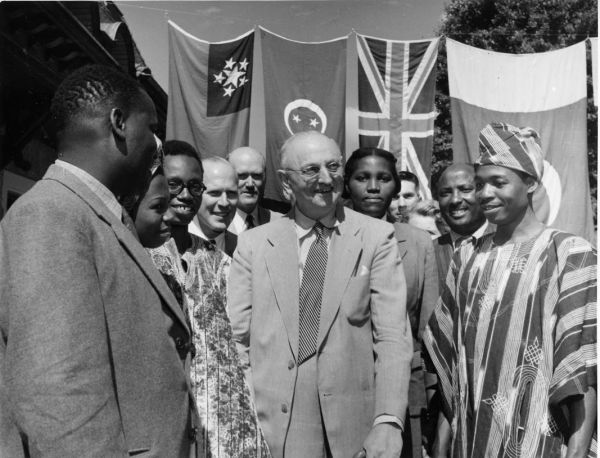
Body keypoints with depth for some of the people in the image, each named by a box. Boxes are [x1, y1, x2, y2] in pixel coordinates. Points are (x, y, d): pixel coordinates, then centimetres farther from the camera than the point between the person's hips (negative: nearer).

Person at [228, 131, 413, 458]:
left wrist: (388, 421, -18)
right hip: (273, 424, 1)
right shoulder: (254, 243, 1)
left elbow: (392, 336, -8)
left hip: (355, 423, 0)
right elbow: (238, 340, 0)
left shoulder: (377, 237, -2)